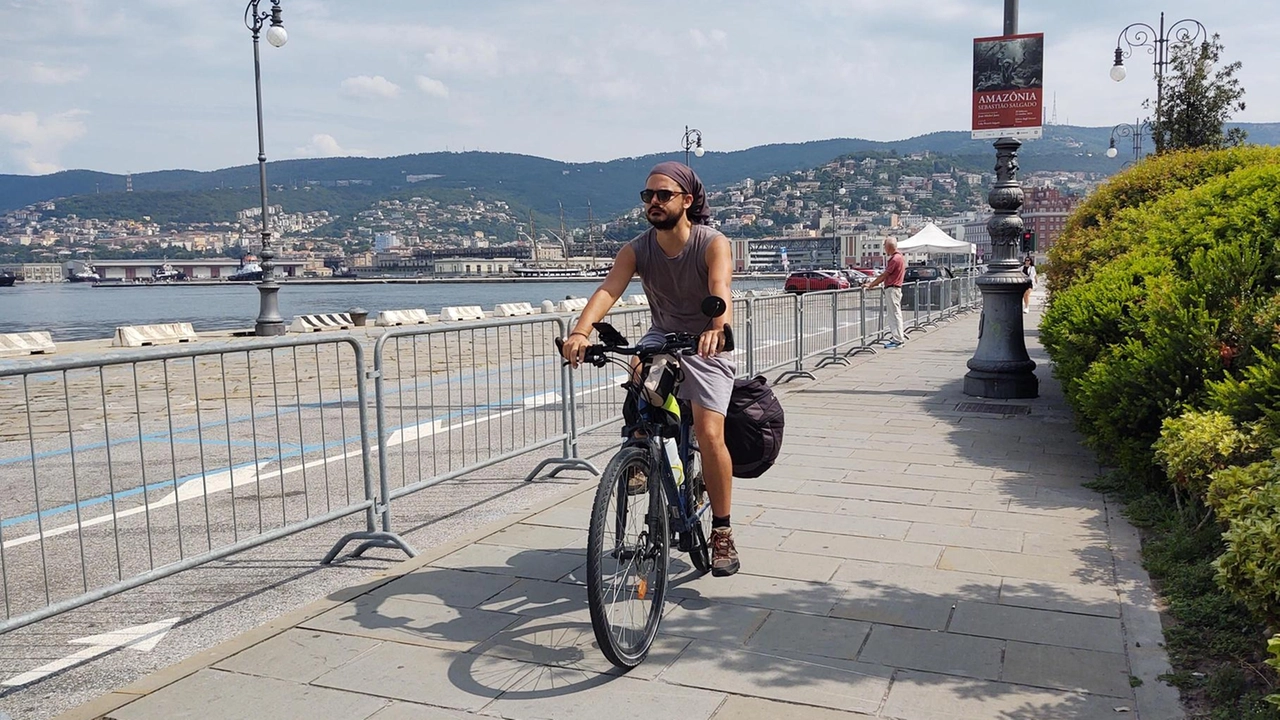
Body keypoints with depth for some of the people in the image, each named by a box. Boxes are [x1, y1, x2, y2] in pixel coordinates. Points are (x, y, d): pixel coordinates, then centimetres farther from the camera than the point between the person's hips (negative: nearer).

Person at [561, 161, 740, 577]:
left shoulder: (713, 244, -18)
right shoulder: (636, 250, -9)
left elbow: (720, 290, -37)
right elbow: (608, 289, -26)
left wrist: (717, 328, -59)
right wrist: (581, 331, -46)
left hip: (707, 345, -2)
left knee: (710, 435, -17)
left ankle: (722, 531, 1)